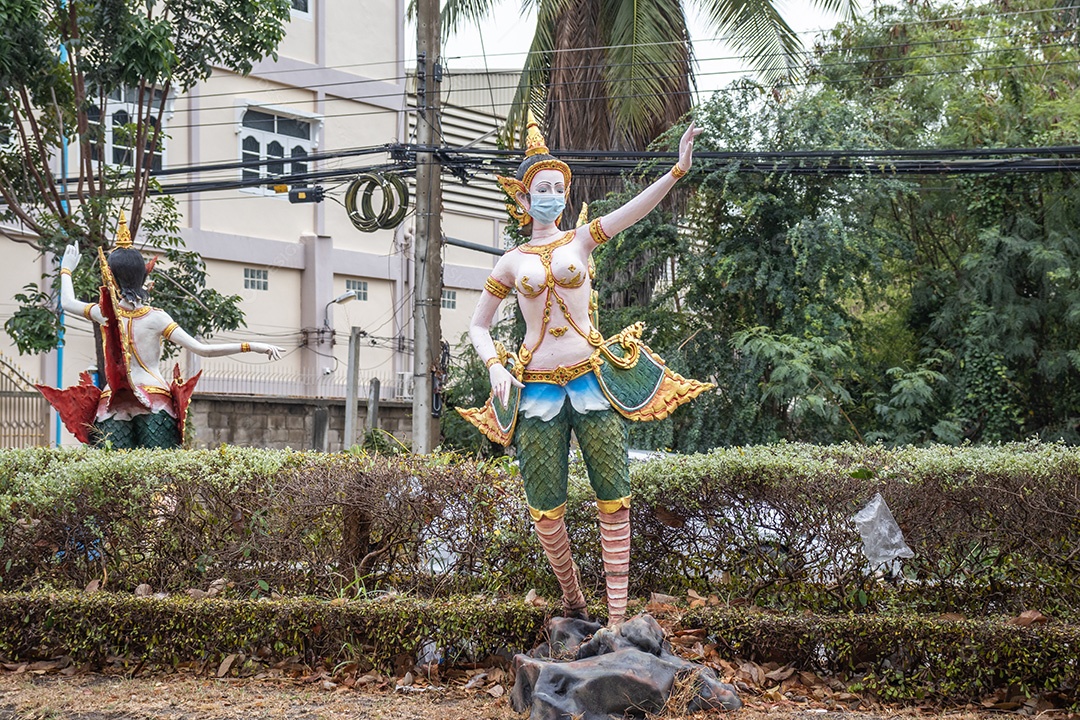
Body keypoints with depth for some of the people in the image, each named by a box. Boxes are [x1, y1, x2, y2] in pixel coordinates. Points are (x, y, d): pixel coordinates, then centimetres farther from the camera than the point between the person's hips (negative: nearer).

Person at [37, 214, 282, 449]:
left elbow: (67, 303, 26)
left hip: (113, 404, 2)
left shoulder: (104, 313, 4)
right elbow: (203, 350, -7)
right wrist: (251, 346, -5)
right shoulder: (156, 318, -1)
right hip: (155, 404, -1)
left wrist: (66, 270, 44)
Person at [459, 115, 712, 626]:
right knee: (546, 510, 3)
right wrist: (494, 367, -5)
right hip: (537, 388, 1)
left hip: (592, 379, 0)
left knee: (613, 500, -3)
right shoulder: (511, 262, 8)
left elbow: (635, 209, -10)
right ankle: (573, 600, 23)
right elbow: (478, 326, 14)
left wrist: (678, 169, -24)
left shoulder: (581, 240, 6)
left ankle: (616, 617, 1)